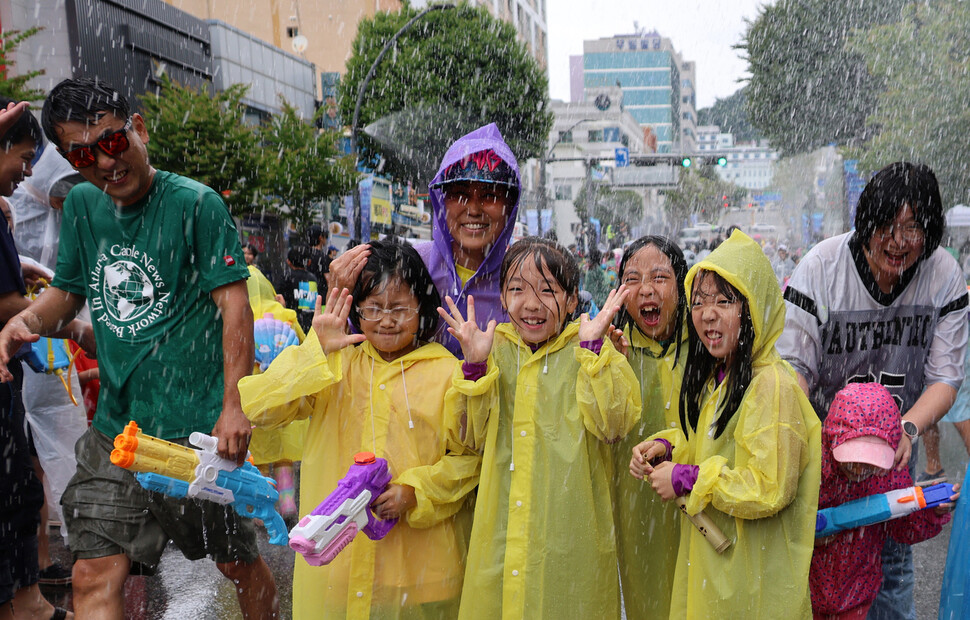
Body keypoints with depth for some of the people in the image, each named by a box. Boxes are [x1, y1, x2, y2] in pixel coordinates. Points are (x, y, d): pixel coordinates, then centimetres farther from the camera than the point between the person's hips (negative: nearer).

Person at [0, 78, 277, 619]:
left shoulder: (196, 204, -8)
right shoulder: (81, 207, 9)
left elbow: (234, 304, -12)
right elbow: (68, 291, 19)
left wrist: (235, 406, -19)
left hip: (199, 427, -4)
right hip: (117, 426, 5)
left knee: (240, 562, 11)